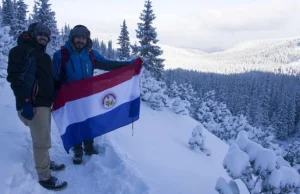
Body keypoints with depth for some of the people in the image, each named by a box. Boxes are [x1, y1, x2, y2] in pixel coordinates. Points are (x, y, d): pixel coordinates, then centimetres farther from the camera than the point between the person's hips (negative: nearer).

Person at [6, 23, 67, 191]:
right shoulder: (21, 50, -5)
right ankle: (45, 177, 5)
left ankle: (46, 162, 37)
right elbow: (15, 77, -16)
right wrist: (25, 102, -23)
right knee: (42, 141, -7)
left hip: (45, 101, 9)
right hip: (33, 104, -9)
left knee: (42, 137, 21)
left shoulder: (44, 55, 22)